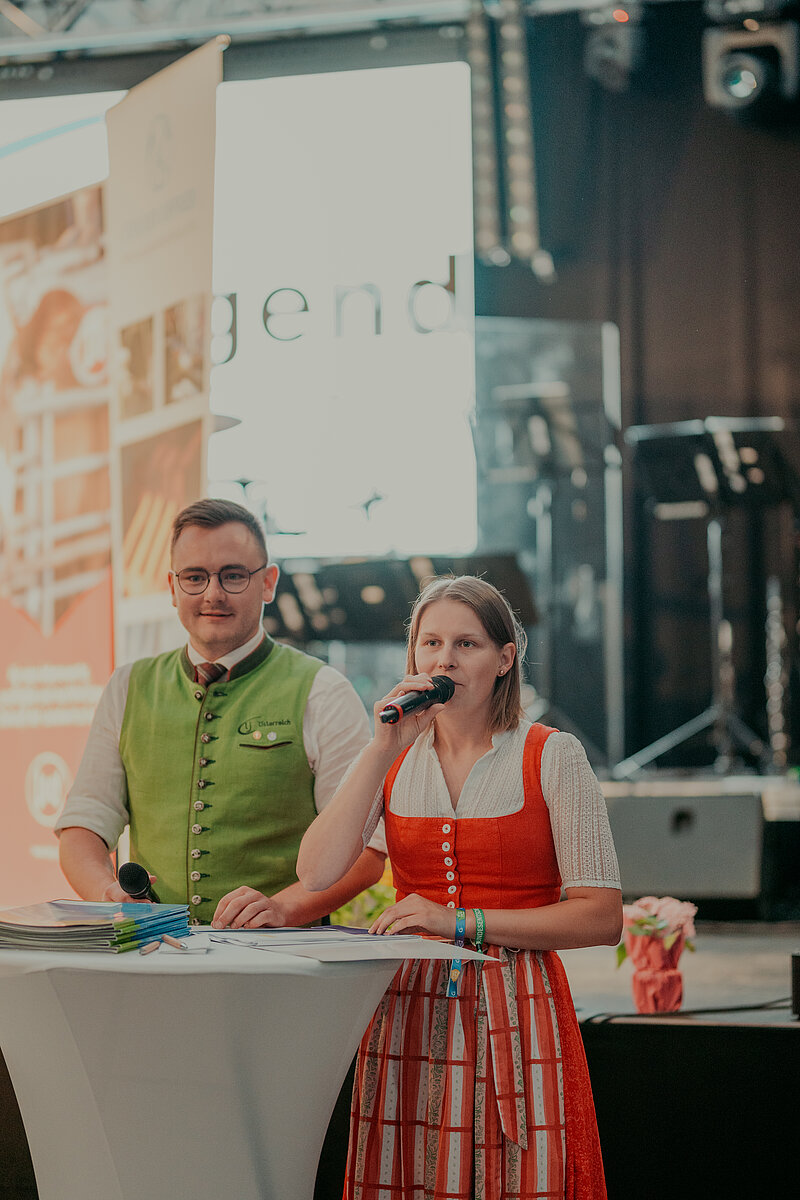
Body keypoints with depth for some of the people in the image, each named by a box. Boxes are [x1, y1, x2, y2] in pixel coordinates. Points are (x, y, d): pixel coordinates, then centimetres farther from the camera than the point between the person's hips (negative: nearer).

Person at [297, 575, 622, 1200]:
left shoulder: (551, 757, -2)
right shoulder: (393, 757, 8)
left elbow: (603, 918, -7)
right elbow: (317, 872, -7)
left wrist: (462, 923, -13)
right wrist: (383, 751, -11)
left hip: (516, 1018, -3)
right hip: (409, 1010, 3)